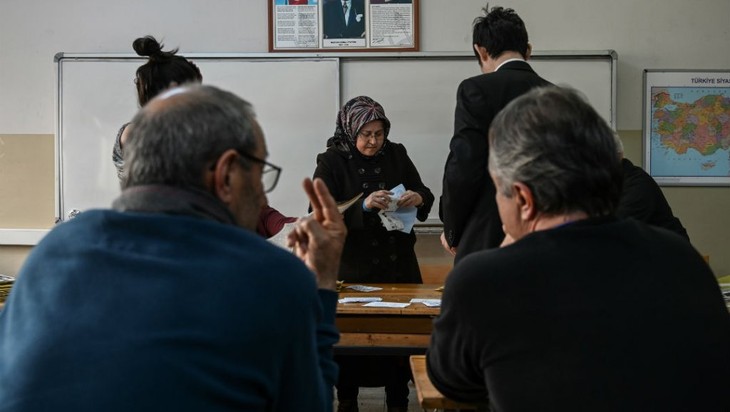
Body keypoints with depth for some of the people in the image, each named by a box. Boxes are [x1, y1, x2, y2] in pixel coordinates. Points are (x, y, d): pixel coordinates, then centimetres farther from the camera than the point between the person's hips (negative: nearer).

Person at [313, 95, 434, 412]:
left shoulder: (396, 154, 4)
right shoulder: (332, 162, -5)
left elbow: (426, 196, 9)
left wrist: (418, 198, -16)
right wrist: (364, 205, -28)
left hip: (398, 263, 3)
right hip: (353, 267, -2)